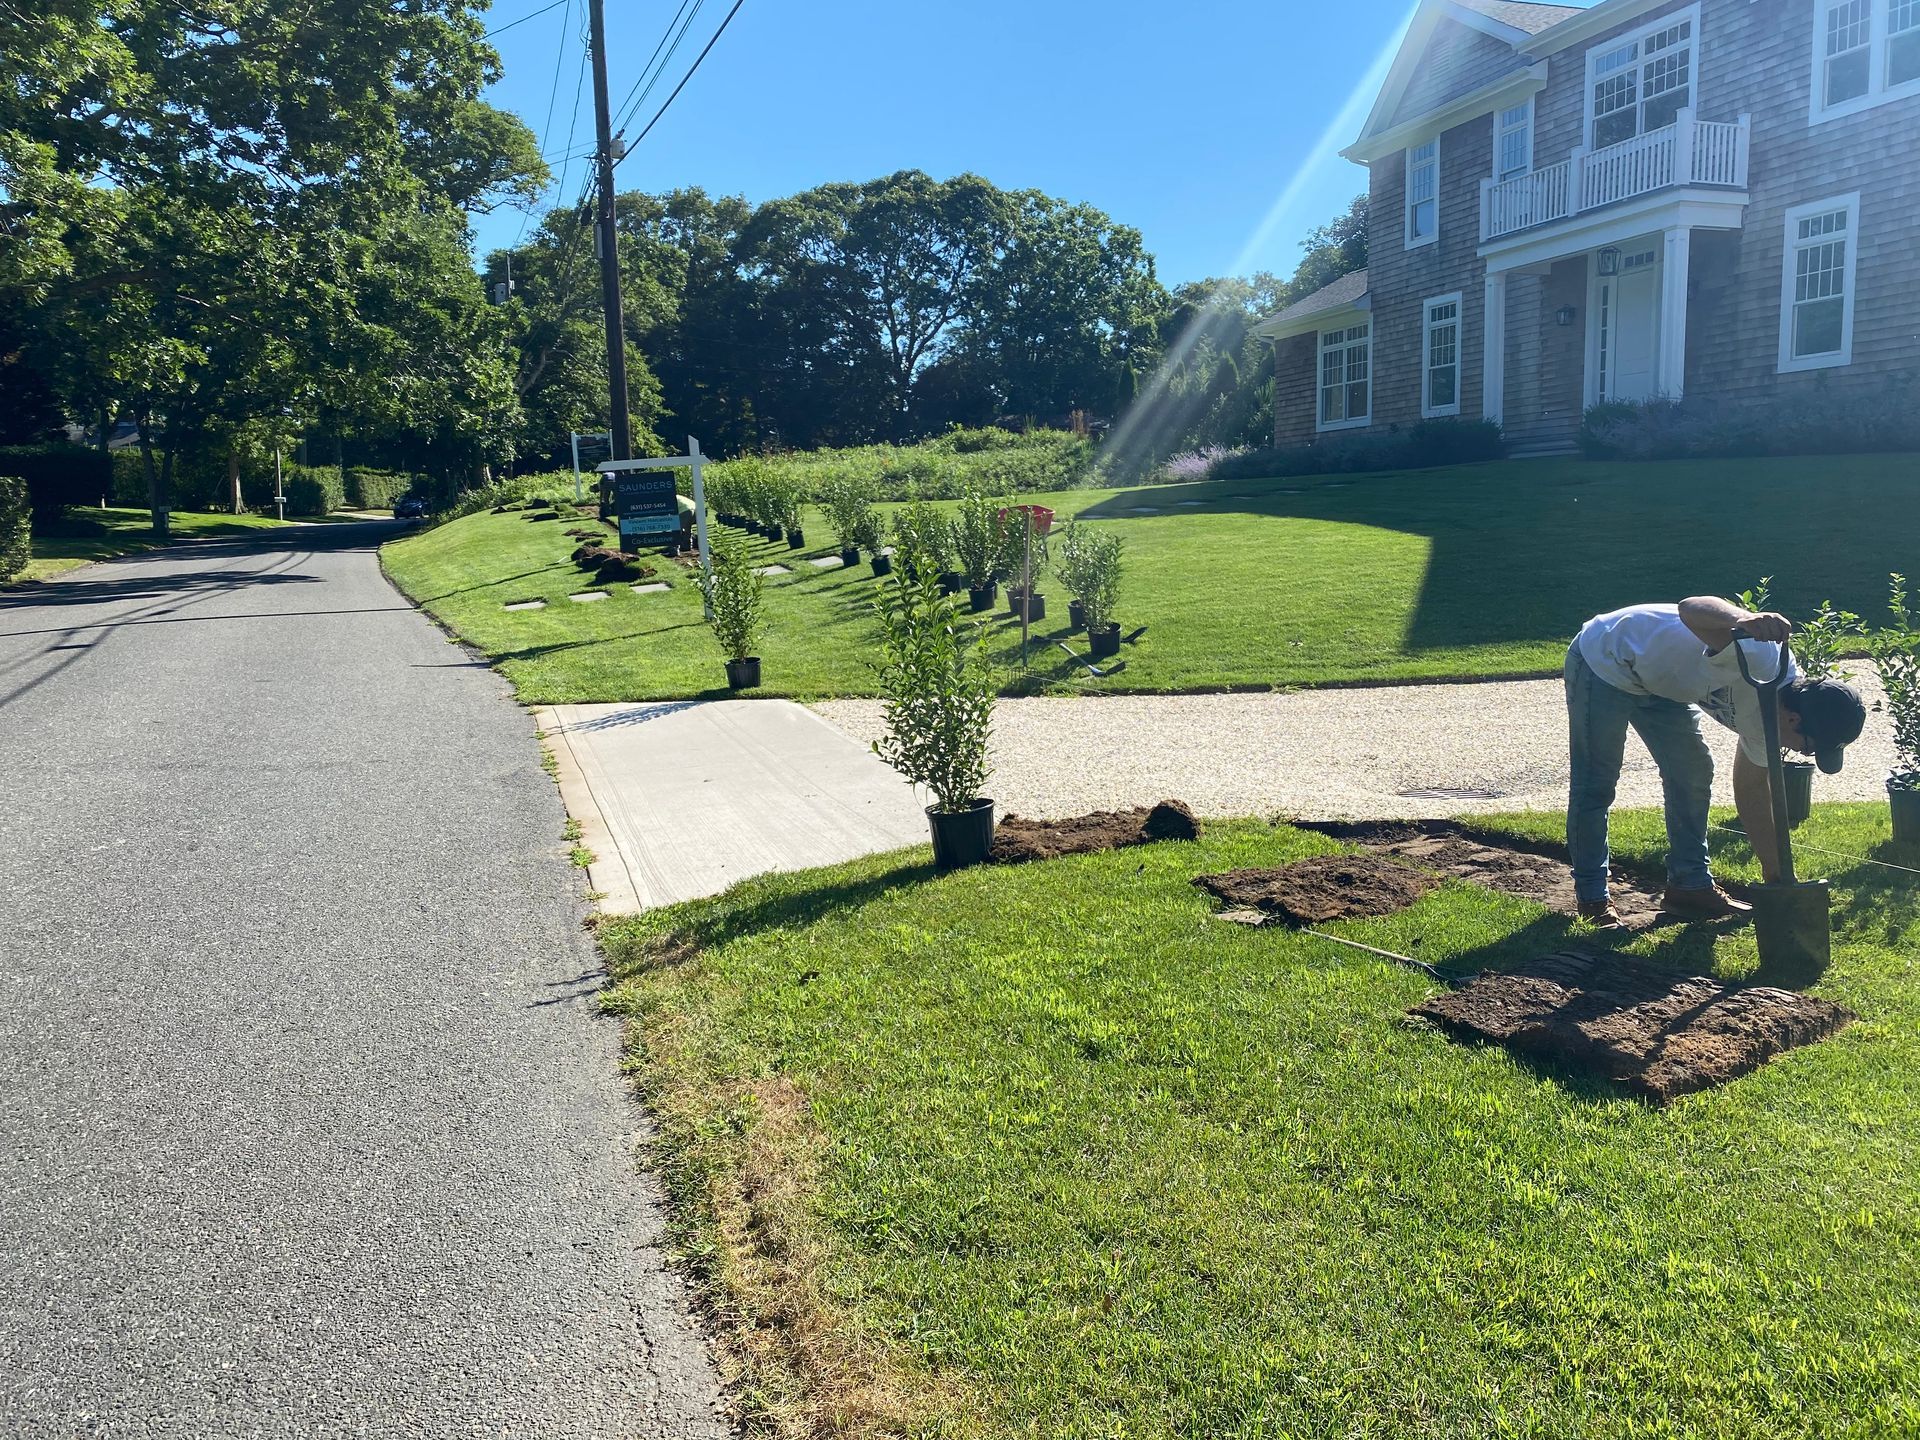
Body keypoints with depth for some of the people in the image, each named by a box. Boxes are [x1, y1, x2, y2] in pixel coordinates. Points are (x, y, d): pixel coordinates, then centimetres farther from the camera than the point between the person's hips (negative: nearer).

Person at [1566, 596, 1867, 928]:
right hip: (1603, 661, -9)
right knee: (1596, 785, -4)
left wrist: (1776, 875, 9)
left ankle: (1690, 885, 17)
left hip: (1659, 681, 9)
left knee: (1693, 775, 6)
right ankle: (1592, 897, 7)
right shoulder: (1762, 657, -33)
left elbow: (1752, 792, 7)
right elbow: (1690, 608, -51)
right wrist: (1745, 620, -72)